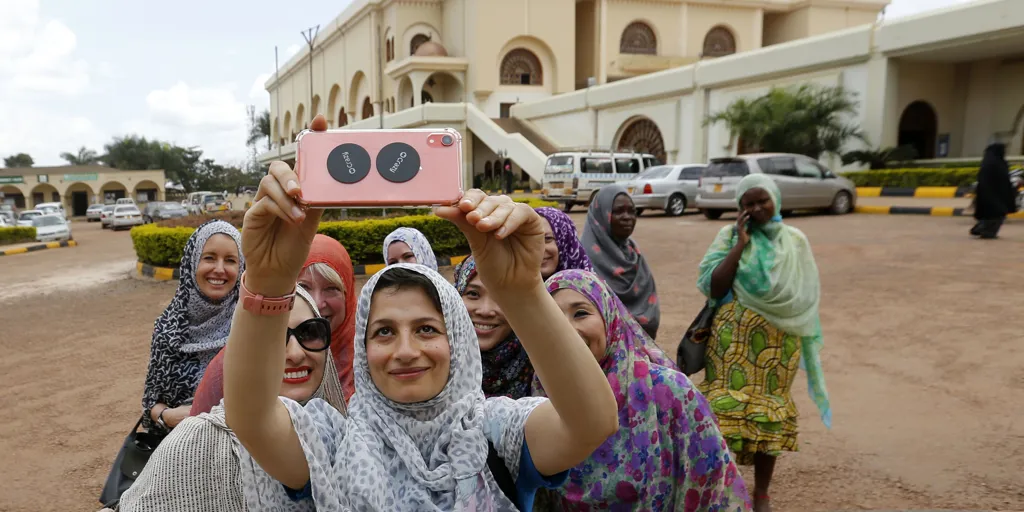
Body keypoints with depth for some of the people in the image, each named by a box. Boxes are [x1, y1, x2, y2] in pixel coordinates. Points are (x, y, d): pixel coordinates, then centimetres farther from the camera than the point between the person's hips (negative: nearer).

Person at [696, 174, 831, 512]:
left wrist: (810, 345, 6)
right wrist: (740, 244, -13)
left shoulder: (795, 241, 4)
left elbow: (808, 296, 9)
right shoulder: (729, 236, -1)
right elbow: (712, 288, -12)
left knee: (770, 411, 8)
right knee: (728, 407, -4)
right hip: (734, 338, -2)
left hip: (779, 342, 2)